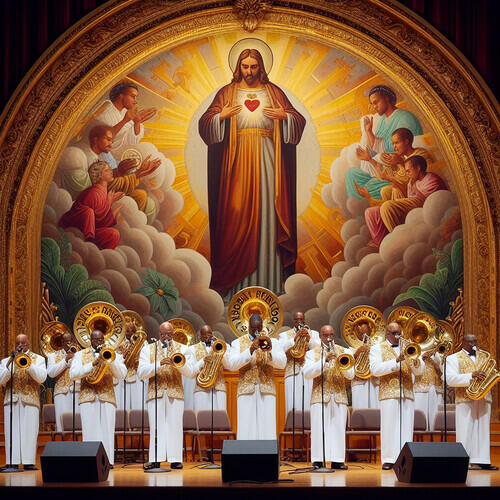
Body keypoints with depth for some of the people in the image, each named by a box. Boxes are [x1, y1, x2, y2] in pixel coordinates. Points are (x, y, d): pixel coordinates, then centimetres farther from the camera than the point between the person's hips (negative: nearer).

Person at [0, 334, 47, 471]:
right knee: (12, 431, -5)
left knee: (29, 431, -7)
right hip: (11, 400, 1)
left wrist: (28, 363, -13)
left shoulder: (38, 359, 13)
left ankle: (28, 462, -8)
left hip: (30, 400, -1)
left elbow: (41, 378, -3)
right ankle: (13, 462, -6)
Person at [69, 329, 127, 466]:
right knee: (90, 433, -6)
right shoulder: (80, 355, 14)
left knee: (106, 433, -6)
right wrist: (92, 364, -11)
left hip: (107, 397, 0)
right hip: (88, 397, 0)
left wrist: (110, 361, -15)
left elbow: (121, 374, 1)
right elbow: (72, 374, -2)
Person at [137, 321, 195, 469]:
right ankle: (156, 460, -7)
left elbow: (189, 372, 2)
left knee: (175, 426, -5)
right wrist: (159, 364, -14)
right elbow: (141, 373, -1)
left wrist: (178, 363, -17)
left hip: (175, 393, 0)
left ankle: (175, 459, -3)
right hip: (155, 393, 0)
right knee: (156, 426, -6)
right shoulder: (148, 349, 12)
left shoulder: (182, 349, 13)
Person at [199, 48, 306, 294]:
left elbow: (299, 121, 9)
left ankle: (269, 276, 0)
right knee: (238, 210, -4)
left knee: (267, 208, -3)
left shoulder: (273, 91, 11)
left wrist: (284, 116, -12)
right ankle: (237, 278, 0)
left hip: (267, 157, 1)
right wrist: (221, 116, -15)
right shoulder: (227, 92, 10)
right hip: (238, 157, -1)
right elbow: (205, 123, 4)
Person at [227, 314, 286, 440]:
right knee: (246, 430, -7)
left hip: (266, 391, 1)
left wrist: (269, 351, -21)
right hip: (246, 390, -1)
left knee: (267, 429, -6)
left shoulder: (272, 342, 12)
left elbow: (282, 363, -2)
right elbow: (232, 365, -5)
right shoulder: (238, 343, 11)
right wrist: (250, 350, -16)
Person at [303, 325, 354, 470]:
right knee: (319, 428, -7)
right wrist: (324, 361, -17)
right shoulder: (312, 353, 10)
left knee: (338, 428, -2)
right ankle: (317, 460, -5)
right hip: (320, 396, -1)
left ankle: (337, 460, 0)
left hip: (339, 396, 2)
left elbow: (350, 375, 2)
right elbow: (307, 373, -7)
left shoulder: (343, 352, 13)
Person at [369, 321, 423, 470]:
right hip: (389, 394, -3)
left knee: (406, 428, -2)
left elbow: (419, 371, 11)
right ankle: (388, 460, -4)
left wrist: (415, 359, -11)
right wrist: (396, 361, -16)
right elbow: (375, 369, -8)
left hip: (407, 395, 3)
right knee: (389, 427, -7)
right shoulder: (377, 349, 10)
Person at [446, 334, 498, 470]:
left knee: (483, 430, 3)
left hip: (484, 399, 5)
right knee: (465, 431, -7)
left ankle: (483, 461, 3)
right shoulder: (453, 358, 5)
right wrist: (471, 376, -19)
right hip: (465, 400, -5)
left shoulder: (484, 356, 22)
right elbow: (450, 379, -9)